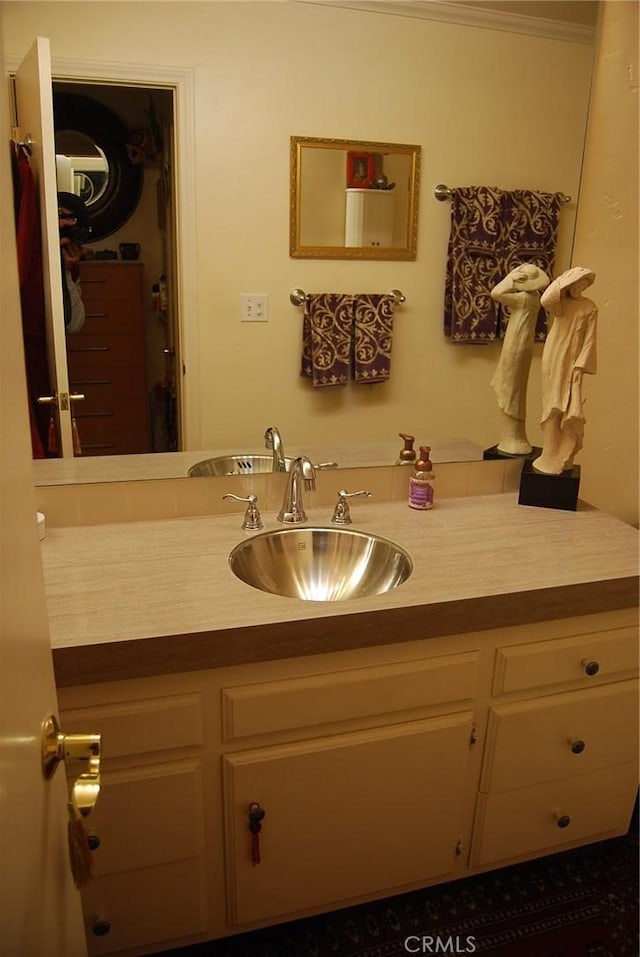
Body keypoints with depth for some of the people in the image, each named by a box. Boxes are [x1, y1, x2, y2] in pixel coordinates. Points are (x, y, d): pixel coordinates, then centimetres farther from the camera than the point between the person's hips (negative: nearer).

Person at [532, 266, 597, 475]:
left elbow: (589, 339, -4)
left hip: (571, 362, -1)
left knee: (569, 410, -1)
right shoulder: (559, 302, 2)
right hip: (552, 360, 1)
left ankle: (563, 457, 9)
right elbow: (545, 300, -23)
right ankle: (551, 456, 16)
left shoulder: (589, 308, -1)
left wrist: (580, 365, -12)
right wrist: (565, 279, -13)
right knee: (552, 406, 7)